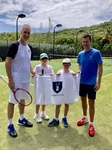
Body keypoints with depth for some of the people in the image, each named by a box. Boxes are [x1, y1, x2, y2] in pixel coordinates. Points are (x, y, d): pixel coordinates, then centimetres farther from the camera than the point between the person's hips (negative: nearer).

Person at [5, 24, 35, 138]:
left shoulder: (29, 47, 8)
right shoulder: (15, 46, -14)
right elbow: (7, 63, -16)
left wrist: (32, 72, 4)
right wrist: (10, 80, -20)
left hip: (26, 79, 8)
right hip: (16, 80, -7)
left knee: (23, 99, 18)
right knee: (12, 101, 2)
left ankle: (21, 119, 36)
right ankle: (10, 125, 16)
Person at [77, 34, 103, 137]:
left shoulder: (96, 53, -10)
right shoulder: (80, 54, 4)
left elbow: (100, 68, -10)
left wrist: (98, 82, -15)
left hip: (91, 83, -5)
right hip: (81, 82, 5)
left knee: (91, 103, 3)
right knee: (83, 100, 17)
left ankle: (91, 124, 18)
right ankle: (85, 118, 37)